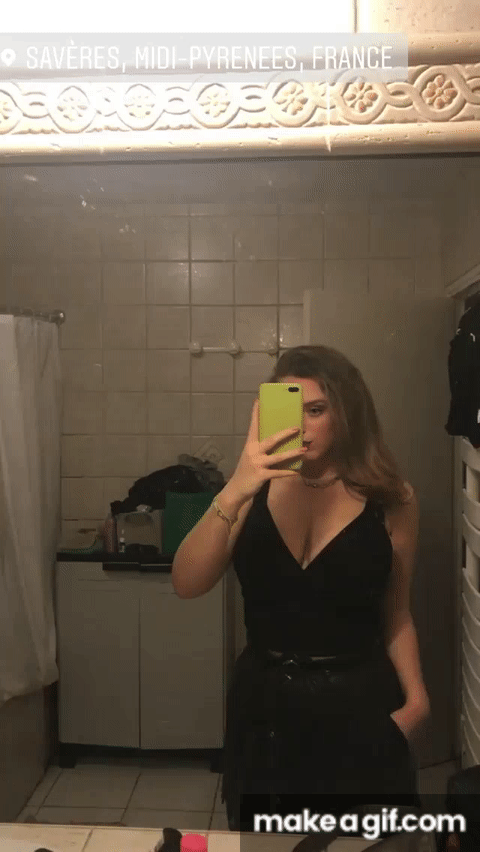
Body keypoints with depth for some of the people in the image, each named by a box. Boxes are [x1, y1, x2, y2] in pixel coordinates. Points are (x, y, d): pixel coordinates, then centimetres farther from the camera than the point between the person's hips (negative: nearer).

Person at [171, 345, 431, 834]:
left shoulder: (389, 500, -7)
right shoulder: (256, 488, -5)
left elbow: (396, 617, 3)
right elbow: (186, 585, -16)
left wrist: (414, 697, -12)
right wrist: (233, 491, -28)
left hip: (357, 706, -2)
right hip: (264, 704, 2)